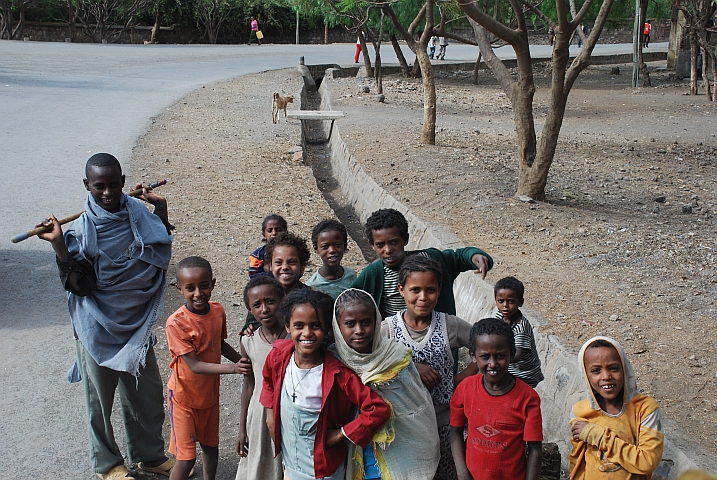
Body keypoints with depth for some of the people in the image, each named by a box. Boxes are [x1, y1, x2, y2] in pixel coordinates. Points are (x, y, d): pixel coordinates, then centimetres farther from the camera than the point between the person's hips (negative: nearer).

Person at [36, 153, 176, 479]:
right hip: (99, 329, -4)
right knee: (100, 399, 13)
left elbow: (161, 255, 7)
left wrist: (161, 210, -1)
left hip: (137, 324, 4)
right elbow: (77, 284, -21)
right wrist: (58, 246, -32)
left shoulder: (138, 214, -4)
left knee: (148, 394, 18)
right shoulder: (81, 229, -17)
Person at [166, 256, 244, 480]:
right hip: (184, 397, -5)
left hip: (210, 392, 6)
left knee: (211, 446, 22)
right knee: (186, 459, -2)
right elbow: (194, 365, -28)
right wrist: (232, 368, -36)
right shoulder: (176, 323, -27)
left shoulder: (218, 311, -9)